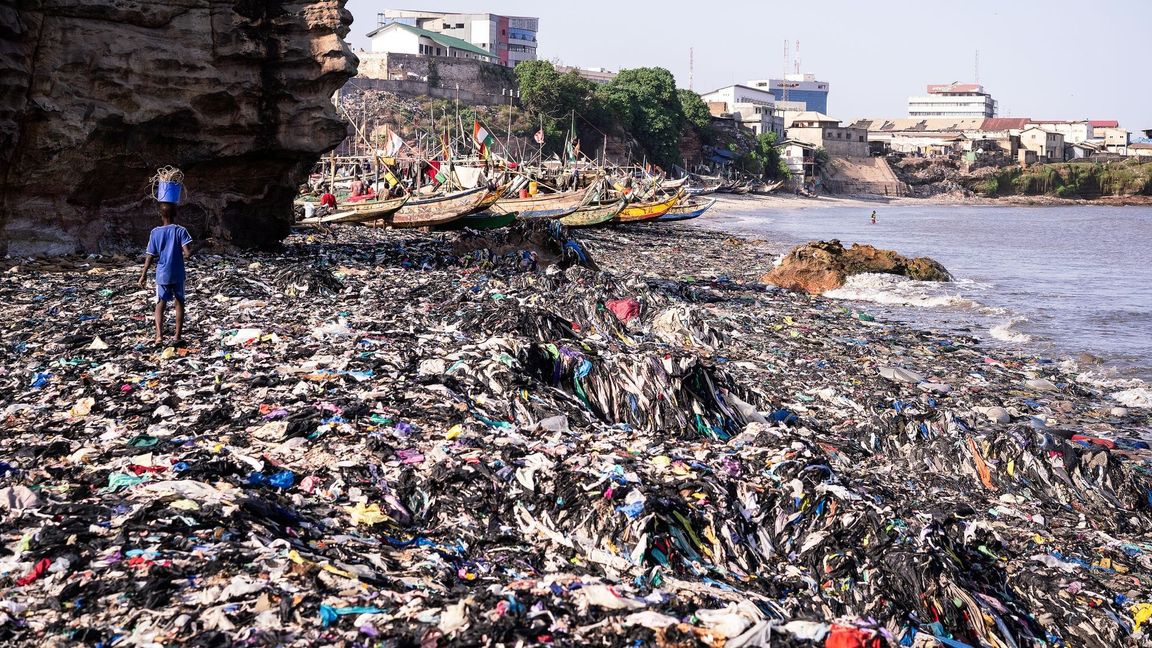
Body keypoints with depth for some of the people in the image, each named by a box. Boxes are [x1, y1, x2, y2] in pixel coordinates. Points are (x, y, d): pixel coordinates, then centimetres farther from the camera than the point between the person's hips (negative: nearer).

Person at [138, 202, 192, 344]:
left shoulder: (155, 232, -3)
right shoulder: (180, 230, -8)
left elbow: (150, 256, -3)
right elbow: (187, 253, -17)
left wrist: (143, 275, 5)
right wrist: (179, 255, 6)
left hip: (162, 274, 1)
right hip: (178, 274, -1)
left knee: (160, 304, 9)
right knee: (179, 303, 13)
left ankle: (159, 334, -9)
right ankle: (178, 336, 11)